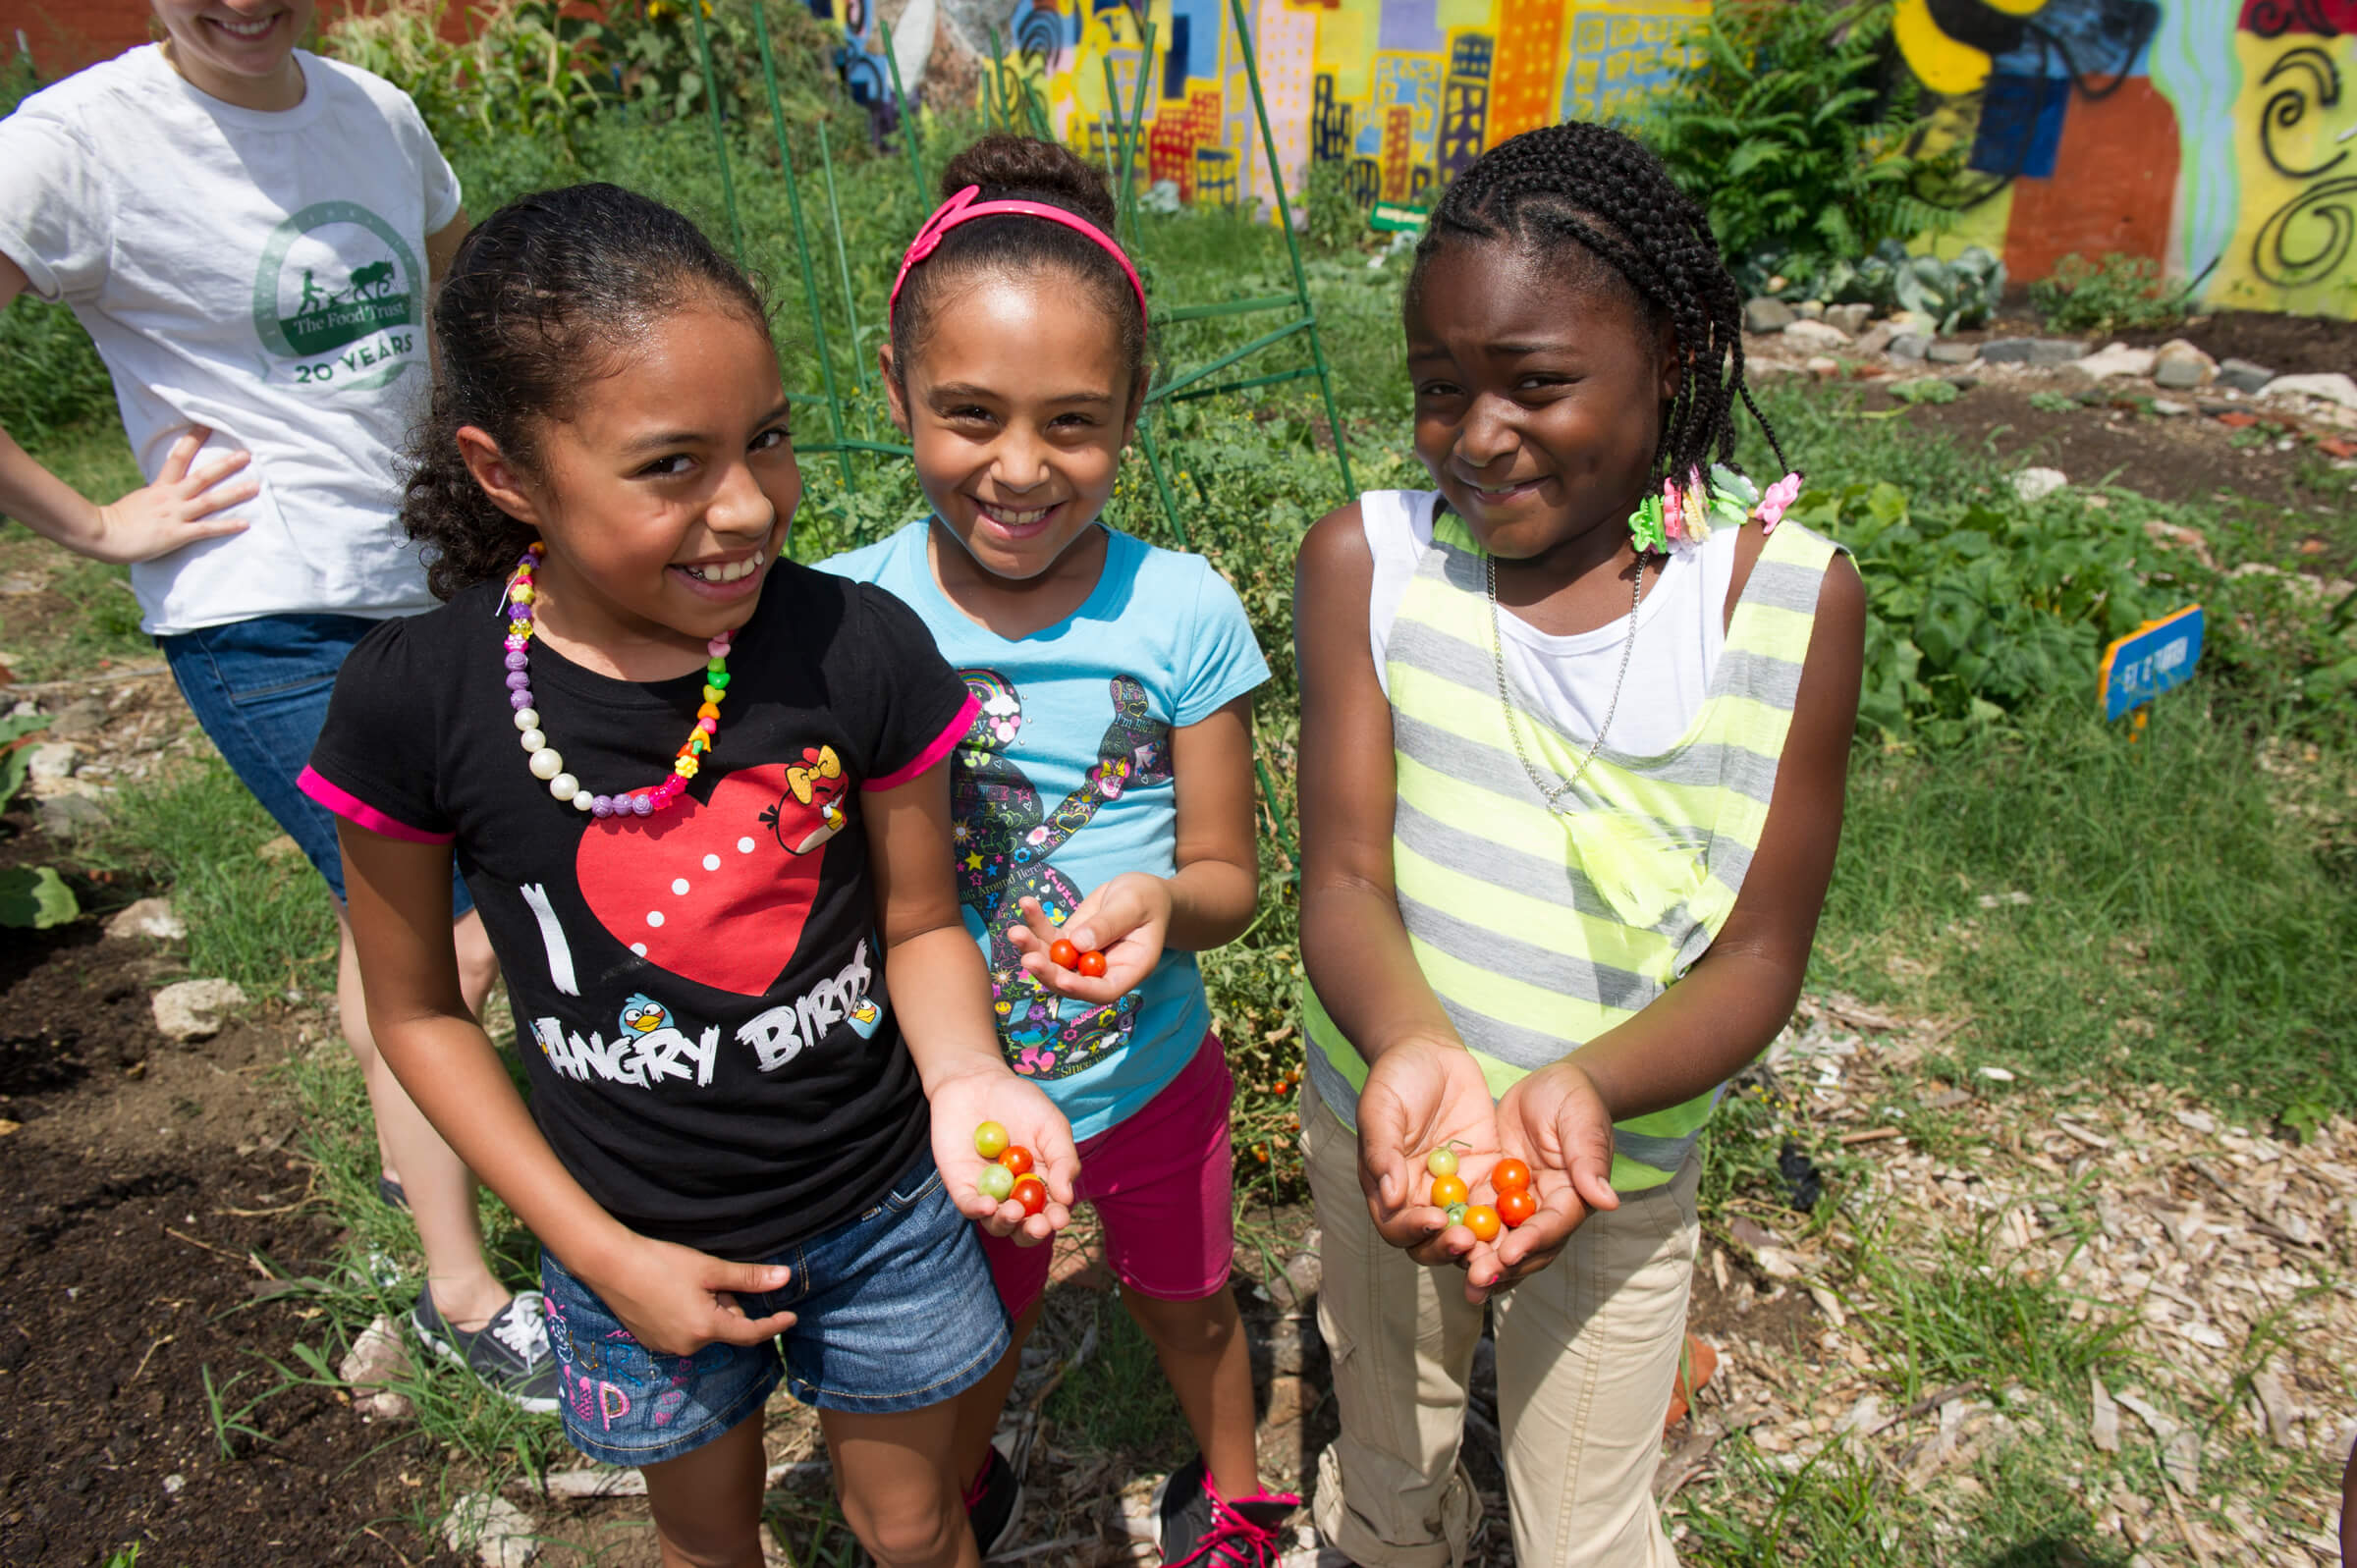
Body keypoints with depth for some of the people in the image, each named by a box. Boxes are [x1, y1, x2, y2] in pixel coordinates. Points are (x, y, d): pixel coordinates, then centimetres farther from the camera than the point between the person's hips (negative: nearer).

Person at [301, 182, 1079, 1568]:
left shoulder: (857, 649, -21)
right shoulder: (416, 701, -20)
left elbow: (919, 924, -8)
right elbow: (418, 1007, -6)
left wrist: (964, 1075, -29)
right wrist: (599, 1250, -9)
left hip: (882, 1216, 0)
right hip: (639, 1247, 1)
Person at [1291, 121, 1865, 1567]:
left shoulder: (1793, 596, -15)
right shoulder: (1367, 558, -13)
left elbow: (1761, 957, -14)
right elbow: (1343, 878, -17)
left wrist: (1585, 1088, -33)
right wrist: (1413, 1048, -38)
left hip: (1621, 1163, -1)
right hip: (1383, 1128, 1)